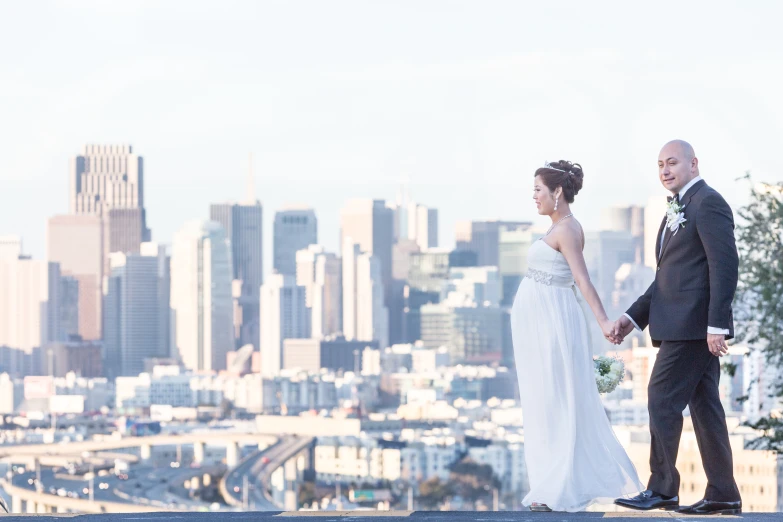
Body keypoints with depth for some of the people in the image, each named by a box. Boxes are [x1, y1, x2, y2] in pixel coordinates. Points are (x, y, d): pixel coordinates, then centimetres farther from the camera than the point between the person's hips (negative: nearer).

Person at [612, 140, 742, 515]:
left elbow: (725, 265, -18)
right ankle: (722, 495, 10)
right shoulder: (677, 210, 20)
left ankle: (662, 488, -2)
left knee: (662, 399, -8)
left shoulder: (708, 203, -10)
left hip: (693, 325, -10)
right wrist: (635, 315, 16)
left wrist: (717, 324, -23)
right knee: (704, 405, 8)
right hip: (684, 326, 10)